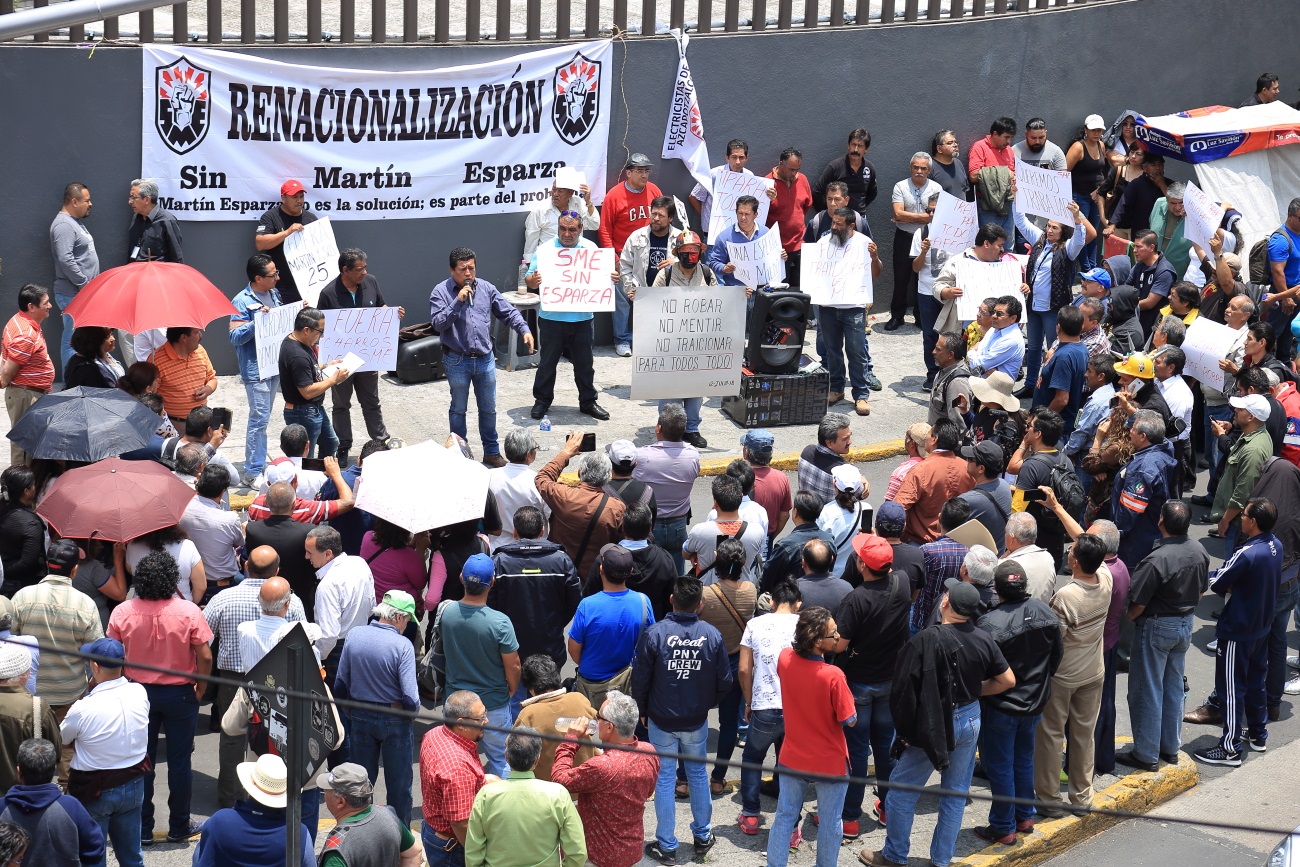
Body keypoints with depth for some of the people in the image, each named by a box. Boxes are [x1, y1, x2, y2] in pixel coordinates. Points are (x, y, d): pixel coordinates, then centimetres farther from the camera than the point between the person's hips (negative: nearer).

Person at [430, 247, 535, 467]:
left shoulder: (486, 288, 3)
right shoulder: (441, 292, -7)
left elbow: (507, 311, 6)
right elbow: (438, 323, -17)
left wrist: (524, 330, -9)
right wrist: (458, 301, -23)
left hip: (485, 359, 3)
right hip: (457, 360, -3)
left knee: (488, 408, 11)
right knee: (458, 409, 8)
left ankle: (491, 451, 23)